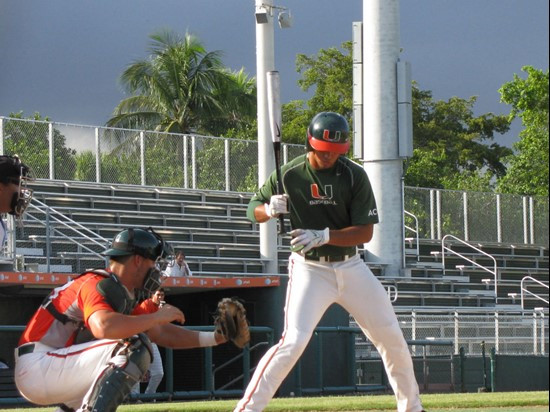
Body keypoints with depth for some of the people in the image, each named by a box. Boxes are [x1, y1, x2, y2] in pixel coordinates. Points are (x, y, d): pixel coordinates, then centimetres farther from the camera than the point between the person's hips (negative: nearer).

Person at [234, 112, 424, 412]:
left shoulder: (354, 176, -8)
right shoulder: (289, 175, -9)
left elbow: (365, 232, -11)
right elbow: (254, 209, 3)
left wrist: (323, 236, -26)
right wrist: (270, 210, -21)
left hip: (350, 266, 3)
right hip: (309, 269, -3)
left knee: (392, 338, 10)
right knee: (294, 340, -21)